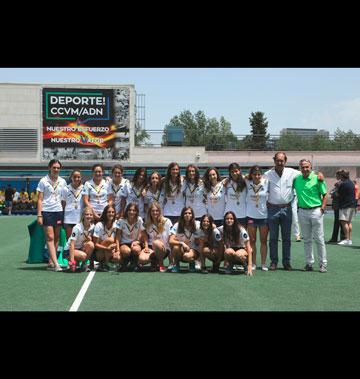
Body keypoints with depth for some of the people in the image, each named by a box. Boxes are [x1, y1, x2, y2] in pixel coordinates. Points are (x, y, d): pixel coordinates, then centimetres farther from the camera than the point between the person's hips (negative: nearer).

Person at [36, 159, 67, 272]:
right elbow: (40, 199, -2)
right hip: (47, 211, -4)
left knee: (56, 238, 6)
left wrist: (65, 213, 9)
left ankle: (51, 262, 15)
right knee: (50, 237, -10)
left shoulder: (63, 181, 10)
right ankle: (56, 264, -15)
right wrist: (39, 215, -8)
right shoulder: (43, 181, 0)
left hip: (59, 211, 4)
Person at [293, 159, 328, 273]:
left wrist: (323, 207, -11)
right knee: (307, 239, 9)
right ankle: (309, 263, 16)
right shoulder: (296, 179, 5)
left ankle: (323, 263, 8)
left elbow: (325, 194, -1)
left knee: (319, 239, 1)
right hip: (302, 211, 4)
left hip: (316, 211, -3)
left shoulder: (317, 178, -5)